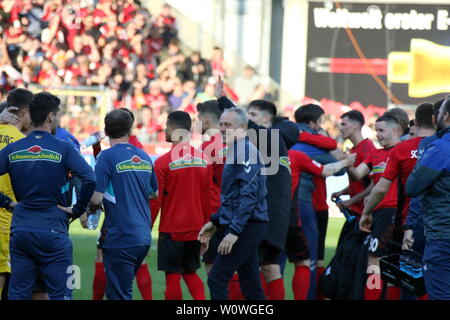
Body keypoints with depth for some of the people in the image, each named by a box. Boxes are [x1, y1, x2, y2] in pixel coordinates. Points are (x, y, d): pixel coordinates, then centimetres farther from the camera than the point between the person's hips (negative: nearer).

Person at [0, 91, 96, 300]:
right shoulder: (63, 149, -6)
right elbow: (89, 180, -18)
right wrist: (77, 210, -5)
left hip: (20, 231, 4)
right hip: (53, 231, -4)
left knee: (17, 294, 8)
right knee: (60, 294, 1)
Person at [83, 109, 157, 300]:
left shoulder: (107, 157, -11)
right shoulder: (144, 157, 10)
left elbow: (96, 198, -16)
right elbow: (154, 193, 23)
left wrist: (87, 212, 4)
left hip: (121, 240, -7)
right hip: (144, 237, 7)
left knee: (118, 294, -2)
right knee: (124, 290, 20)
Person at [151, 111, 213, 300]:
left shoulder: (163, 162, -12)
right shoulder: (203, 159, 2)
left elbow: (155, 200, -10)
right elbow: (209, 197, 8)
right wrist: (206, 226, 18)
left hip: (171, 229, -5)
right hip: (195, 228, 5)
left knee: (172, 277, 2)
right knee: (190, 273, 17)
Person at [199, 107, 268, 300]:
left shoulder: (245, 150, -13)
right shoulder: (235, 150, 19)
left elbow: (249, 195, -21)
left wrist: (233, 231, -24)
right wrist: (215, 222, 21)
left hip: (247, 227, -10)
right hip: (248, 228, 10)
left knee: (217, 279, -10)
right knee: (250, 286, 9)